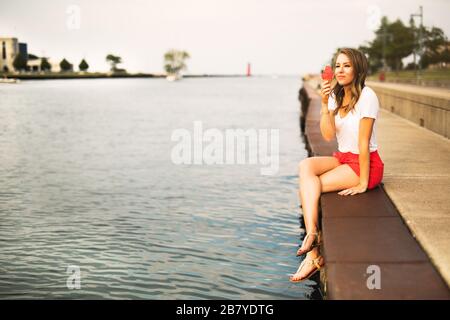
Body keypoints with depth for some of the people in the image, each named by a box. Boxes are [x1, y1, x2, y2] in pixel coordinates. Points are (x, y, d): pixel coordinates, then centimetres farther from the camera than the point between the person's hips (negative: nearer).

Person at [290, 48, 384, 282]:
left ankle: (314, 254, -10)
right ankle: (312, 233, -32)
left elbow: (363, 142, -18)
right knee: (305, 166, -22)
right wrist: (325, 104, -17)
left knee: (307, 188, -17)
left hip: (366, 163, -7)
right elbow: (328, 135, -5)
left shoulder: (366, 96, -14)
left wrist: (363, 183, -18)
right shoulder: (335, 96, 8)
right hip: (342, 158, 7)